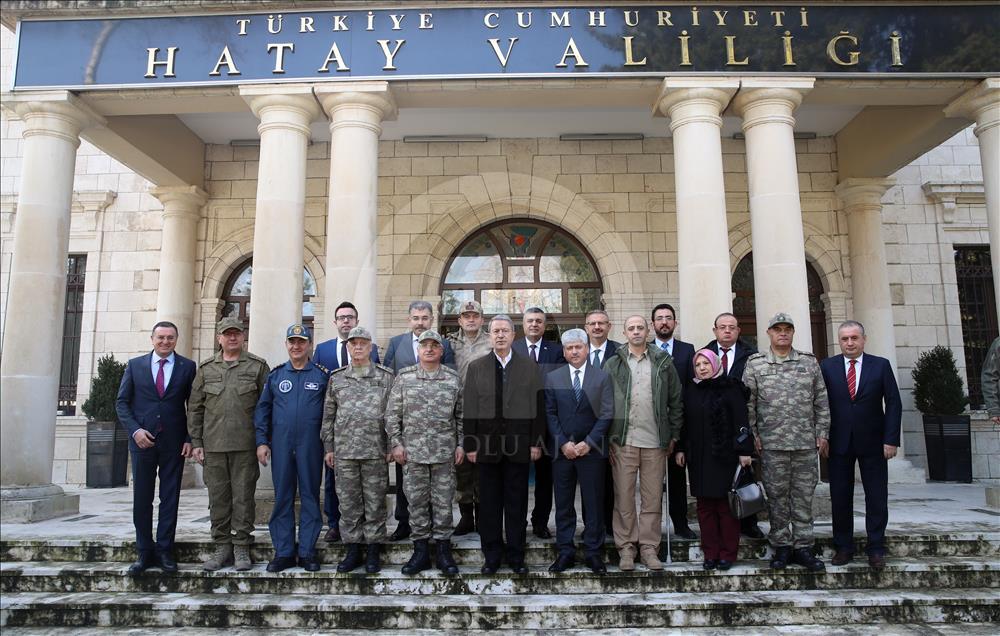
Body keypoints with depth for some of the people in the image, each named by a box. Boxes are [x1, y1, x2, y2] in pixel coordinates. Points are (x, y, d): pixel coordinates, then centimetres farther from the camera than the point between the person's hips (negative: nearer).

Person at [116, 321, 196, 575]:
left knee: (170, 498, 4)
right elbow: (122, 402, 6)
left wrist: (190, 439, -4)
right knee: (142, 498, 6)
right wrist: (134, 430, -8)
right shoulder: (135, 365, 6)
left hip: (174, 442, -1)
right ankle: (145, 553, 17)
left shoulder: (187, 367, 3)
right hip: (142, 440, 1)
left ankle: (164, 551, 13)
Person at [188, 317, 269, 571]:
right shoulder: (206, 368, 10)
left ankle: (241, 547, 12)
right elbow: (194, 408, 11)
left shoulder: (258, 366, 3)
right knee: (217, 497, 8)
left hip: (245, 445, -2)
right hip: (213, 445, 3)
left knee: (243, 496, 2)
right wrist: (196, 442, 5)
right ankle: (222, 547, 19)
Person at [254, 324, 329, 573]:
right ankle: (283, 552, 15)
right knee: (282, 497, 6)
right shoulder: (275, 374, 9)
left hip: (311, 446, -2)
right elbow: (262, 409, 9)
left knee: (310, 496, 4)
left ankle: (308, 551, 13)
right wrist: (262, 441, 2)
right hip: (280, 445, 2)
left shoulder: (322, 375, 2)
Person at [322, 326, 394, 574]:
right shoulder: (336, 378, 10)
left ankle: (373, 551, 14)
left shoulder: (385, 377, 4)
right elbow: (328, 415, 12)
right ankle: (353, 550, 18)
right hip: (344, 451, 2)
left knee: (375, 501, 3)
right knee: (348, 501, 7)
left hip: (376, 451, -2)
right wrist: (328, 447, 8)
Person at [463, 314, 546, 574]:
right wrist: (470, 445, -2)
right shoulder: (476, 367, 5)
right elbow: (469, 409, 3)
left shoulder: (530, 367, 5)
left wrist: (536, 443, -2)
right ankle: (492, 556, 18)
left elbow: (538, 407, 3)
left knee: (517, 502, 6)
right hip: (487, 445, 1)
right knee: (489, 503, 7)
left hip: (519, 445, 0)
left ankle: (516, 556, 18)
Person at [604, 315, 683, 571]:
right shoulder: (613, 364, 7)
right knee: (624, 498, 3)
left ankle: (649, 547, 16)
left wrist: (673, 436, 6)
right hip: (623, 441, -1)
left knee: (653, 498, 5)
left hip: (655, 442, 1)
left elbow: (676, 402, 10)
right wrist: (607, 438, -1)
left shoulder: (664, 363, 8)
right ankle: (626, 548, 13)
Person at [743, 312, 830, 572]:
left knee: (803, 495, 7)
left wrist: (822, 433, 4)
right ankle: (782, 547, 16)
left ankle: (803, 547, 16)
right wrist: (752, 434, -1)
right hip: (772, 444, -1)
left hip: (806, 443, 1)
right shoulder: (755, 364, 3)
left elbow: (821, 401, 9)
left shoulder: (809, 362, 8)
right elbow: (747, 403, 3)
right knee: (777, 496, 5)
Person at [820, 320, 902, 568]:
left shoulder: (881, 365, 1)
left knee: (877, 497, 6)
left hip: (873, 443, 0)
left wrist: (891, 439, -8)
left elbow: (894, 403, -1)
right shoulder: (827, 366, 1)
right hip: (839, 443, 0)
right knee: (840, 498, 6)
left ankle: (876, 549, 18)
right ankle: (843, 547, 18)